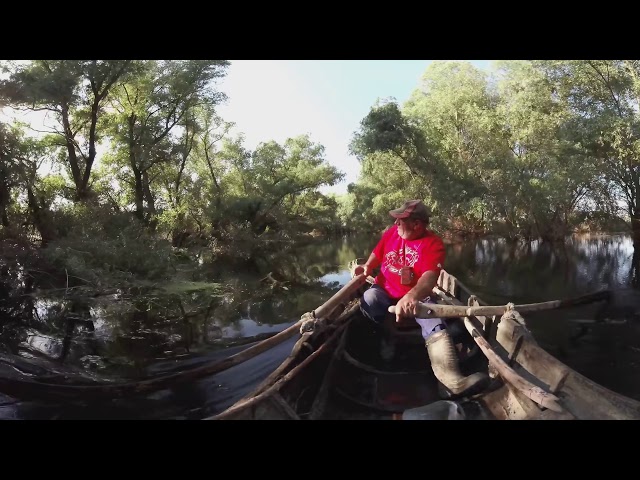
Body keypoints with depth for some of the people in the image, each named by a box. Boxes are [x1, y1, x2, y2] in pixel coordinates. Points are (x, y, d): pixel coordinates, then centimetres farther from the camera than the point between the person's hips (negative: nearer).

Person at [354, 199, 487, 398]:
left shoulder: (434, 244, -17)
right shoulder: (391, 232, -1)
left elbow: (429, 277, -34)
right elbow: (377, 254, 18)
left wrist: (412, 296, -55)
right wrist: (367, 267, -6)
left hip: (417, 297, -3)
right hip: (385, 291, 3)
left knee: (435, 326, -29)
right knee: (369, 299, -32)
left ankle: (451, 379, -47)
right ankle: (385, 341, -8)